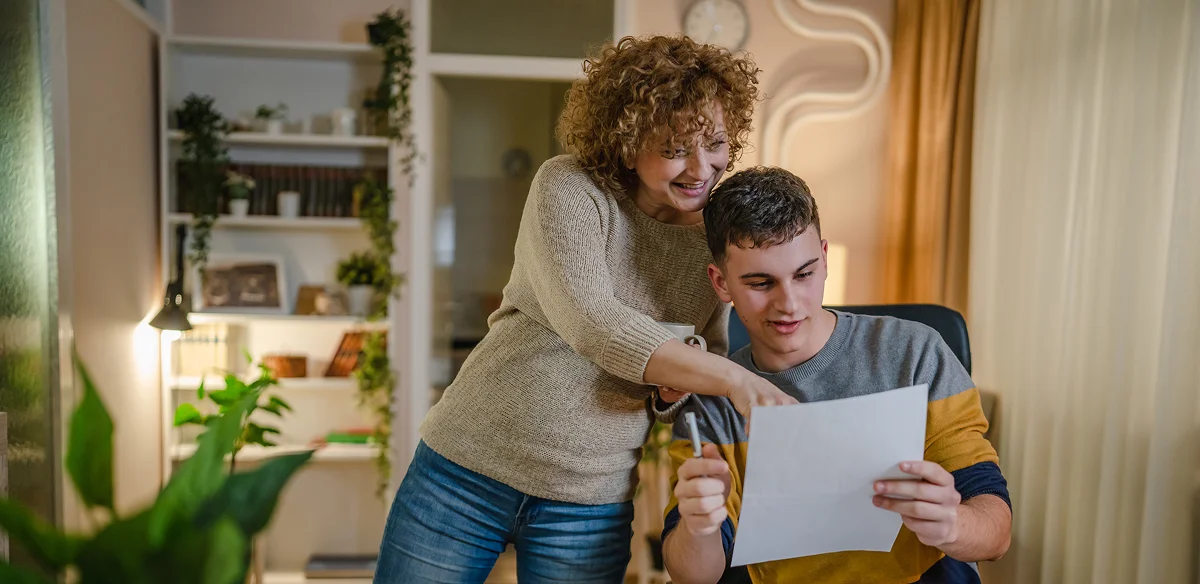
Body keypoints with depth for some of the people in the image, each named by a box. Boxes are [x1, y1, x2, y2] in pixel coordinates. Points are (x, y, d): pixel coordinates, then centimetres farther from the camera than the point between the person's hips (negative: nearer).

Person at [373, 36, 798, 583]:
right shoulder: (569, 186, -10)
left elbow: (709, 361, 9)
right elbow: (589, 321, -24)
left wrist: (670, 388, -14)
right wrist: (731, 376, -30)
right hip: (467, 466, -2)